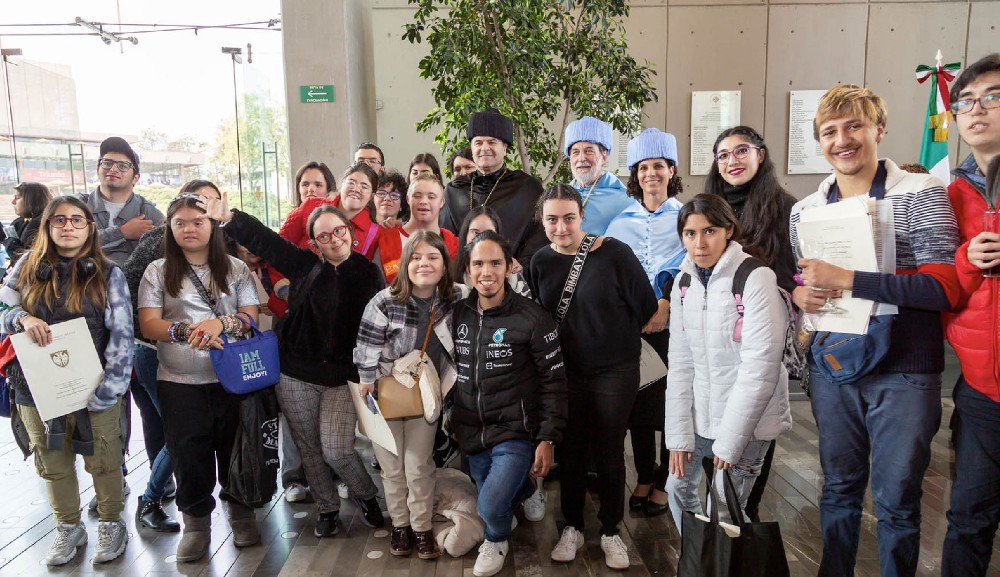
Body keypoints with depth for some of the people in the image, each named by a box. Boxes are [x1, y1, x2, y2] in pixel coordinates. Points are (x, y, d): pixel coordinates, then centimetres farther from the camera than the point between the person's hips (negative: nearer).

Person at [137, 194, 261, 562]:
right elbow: (148, 324, -5)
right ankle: (196, 519, 25)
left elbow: (251, 316, 0)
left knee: (234, 447, 9)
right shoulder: (158, 272, 4)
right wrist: (185, 331, -23)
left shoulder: (235, 269, 5)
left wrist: (222, 322, -20)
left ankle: (239, 509, 30)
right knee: (188, 452, 6)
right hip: (179, 382, 0)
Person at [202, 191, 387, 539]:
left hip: (343, 378, -2)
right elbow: (262, 239, -4)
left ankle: (365, 496, 19)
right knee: (309, 449, 12)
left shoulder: (368, 274, -1)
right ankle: (327, 509, 34)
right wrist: (228, 217, -18)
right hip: (296, 376, 3)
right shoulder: (305, 265, 2)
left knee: (336, 450, -10)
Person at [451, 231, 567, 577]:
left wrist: (547, 439, -12)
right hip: (473, 434, 5)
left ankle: (497, 540, 16)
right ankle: (523, 491, 48)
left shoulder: (531, 318, -14)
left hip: (516, 433, -5)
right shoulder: (459, 314, 1)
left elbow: (554, 381, -10)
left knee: (491, 507, -19)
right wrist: (454, 421, 15)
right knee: (491, 506, 16)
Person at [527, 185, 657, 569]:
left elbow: (646, 306, -8)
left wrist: (616, 340, 2)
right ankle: (572, 527, 33)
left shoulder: (615, 253, -14)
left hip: (615, 372, -3)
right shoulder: (541, 261, -1)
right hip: (565, 374, 3)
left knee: (609, 452, 10)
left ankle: (610, 531, 29)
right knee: (569, 451, 13)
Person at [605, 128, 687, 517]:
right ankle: (644, 478, 22)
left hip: (673, 324, -2)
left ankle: (663, 483, 15)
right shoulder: (622, 220, 12)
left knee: (671, 402, -1)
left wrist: (665, 306, -19)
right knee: (637, 400, 7)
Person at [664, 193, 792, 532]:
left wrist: (730, 440, -17)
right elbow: (680, 362, 3)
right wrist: (679, 434, -2)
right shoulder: (684, 282, 3)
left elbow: (760, 368, -19)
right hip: (700, 415, 6)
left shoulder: (756, 279, -16)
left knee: (723, 511, -3)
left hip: (748, 420, -6)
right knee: (678, 488, 15)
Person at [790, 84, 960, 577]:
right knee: (838, 489, 17)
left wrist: (845, 279, -23)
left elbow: (945, 287, -16)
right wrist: (798, 293, -7)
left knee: (897, 500, 8)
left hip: (903, 374, -4)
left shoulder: (922, 194, -6)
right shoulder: (805, 210, 8)